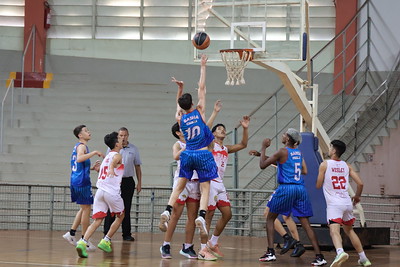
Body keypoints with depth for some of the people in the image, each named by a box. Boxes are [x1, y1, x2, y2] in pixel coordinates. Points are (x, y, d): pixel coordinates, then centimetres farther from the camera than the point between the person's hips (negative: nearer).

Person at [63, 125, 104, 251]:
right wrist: (94, 153, -30)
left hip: (76, 180, 10)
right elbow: (79, 158, -33)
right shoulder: (81, 146, -11)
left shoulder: (77, 146, 19)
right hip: (82, 181, -10)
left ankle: (71, 233, 15)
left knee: (83, 208, 19)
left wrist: (91, 168, 18)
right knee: (86, 209, -3)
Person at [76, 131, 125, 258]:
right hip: (112, 191, -6)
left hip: (100, 191, 6)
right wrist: (111, 169, -46)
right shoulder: (117, 155, 0)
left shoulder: (107, 156, 23)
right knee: (120, 216, 16)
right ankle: (105, 241, 11)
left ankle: (83, 242, -21)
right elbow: (113, 163, -24)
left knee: (97, 220, 0)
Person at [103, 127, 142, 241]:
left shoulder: (134, 149, 8)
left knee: (126, 209, 5)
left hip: (128, 181, 1)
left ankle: (127, 234, 9)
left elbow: (137, 167, 12)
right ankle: (107, 234, 1)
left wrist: (139, 183, 8)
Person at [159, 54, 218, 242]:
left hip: (187, 155, 3)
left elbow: (179, 104, 29)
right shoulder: (199, 111, -2)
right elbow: (202, 88, 3)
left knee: (179, 186, 11)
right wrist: (203, 67, 9)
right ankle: (201, 216, -24)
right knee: (205, 189, -3)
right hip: (203, 155, -3)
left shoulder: (180, 118, 6)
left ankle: (167, 211, -7)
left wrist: (180, 89, 24)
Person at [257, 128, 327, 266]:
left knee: (270, 218, 11)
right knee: (305, 223, 4)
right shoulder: (298, 152, 14)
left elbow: (262, 165, -4)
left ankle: (270, 253, 2)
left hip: (286, 188, -5)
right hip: (300, 188, 5)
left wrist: (263, 148, 9)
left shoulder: (282, 152, -5)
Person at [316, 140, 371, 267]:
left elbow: (318, 185, 1)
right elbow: (360, 183, 5)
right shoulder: (347, 166, 9)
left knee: (334, 231, -20)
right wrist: (357, 196, 23)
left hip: (334, 203, -5)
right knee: (349, 230, 23)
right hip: (347, 203, 5)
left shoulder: (324, 164, -3)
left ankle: (340, 252, -49)